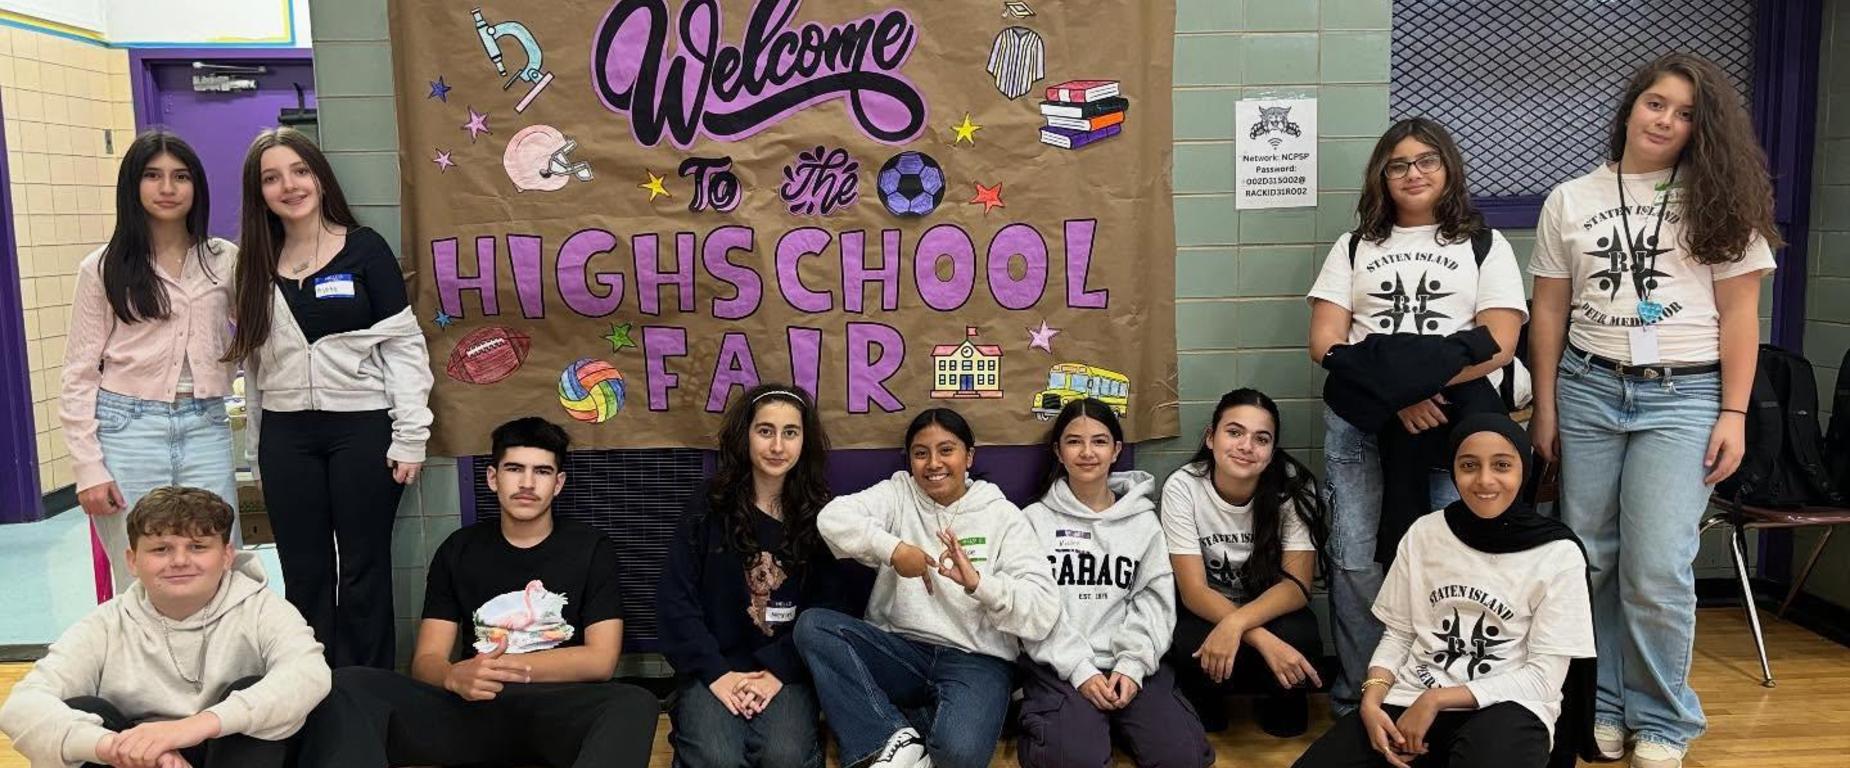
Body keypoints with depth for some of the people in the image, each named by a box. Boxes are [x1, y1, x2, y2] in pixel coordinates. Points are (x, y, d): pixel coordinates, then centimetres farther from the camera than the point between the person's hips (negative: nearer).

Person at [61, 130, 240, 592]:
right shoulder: (104, 269, 2)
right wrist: (89, 467, -5)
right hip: (128, 431, -1)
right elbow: (79, 375, 2)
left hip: (205, 429, 2)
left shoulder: (225, 261, 6)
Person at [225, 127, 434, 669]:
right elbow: (254, 362, 13)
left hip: (362, 427, -4)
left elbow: (403, 345, -6)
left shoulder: (365, 250, -3)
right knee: (304, 573, 10)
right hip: (286, 436, 4)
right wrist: (258, 450, 11)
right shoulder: (256, 263, 10)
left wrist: (410, 436, -11)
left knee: (363, 568, 5)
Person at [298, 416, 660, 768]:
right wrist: (456, 677, -20)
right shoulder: (458, 551, 12)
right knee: (346, 687, -23)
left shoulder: (591, 550, 6)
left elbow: (600, 659, -2)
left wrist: (502, 666, -10)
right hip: (474, 708, 2)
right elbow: (425, 661, 4)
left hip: (559, 709, -2)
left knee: (636, 705, -37)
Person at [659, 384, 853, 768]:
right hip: (716, 667, 0)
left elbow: (829, 607, 0)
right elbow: (675, 600, 0)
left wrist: (779, 672, -13)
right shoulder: (708, 505, 3)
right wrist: (715, 673, -12)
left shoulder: (819, 514, 5)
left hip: (787, 669, 1)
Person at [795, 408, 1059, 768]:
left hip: (975, 658, -3)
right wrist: (894, 549, -25)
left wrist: (978, 582, -26)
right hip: (901, 649, 3)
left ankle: (886, 725, -2)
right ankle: (898, 738, -18)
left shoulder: (1003, 516, 1)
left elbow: (1044, 613, -10)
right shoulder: (898, 494, 7)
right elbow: (833, 518, -12)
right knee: (812, 624, -21)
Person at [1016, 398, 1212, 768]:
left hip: (1128, 662, 3)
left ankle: (1112, 723, 5)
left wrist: (1133, 664, -11)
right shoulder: (1035, 519, 5)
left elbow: (1154, 599, 5)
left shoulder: (1144, 520, 13)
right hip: (1059, 667, -3)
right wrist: (1079, 670, -13)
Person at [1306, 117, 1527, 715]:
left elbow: (1498, 343, -1)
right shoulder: (1354, 247, 17)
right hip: (1361, 421, 1)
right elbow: (1325, 341, 4)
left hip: (1457, 419, -1)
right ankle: (1358, 703, 9)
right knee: (1356, 561, -3)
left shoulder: (1486, 245, 13)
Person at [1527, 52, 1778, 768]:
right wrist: (1545, 409, 6)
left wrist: (1734, 414, -4)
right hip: (1588, 391, 2)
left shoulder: (1718, 200, 5)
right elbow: (1550, 312, 10)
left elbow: (1740, 315, 3)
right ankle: (1602, 706, 20)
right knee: (1589, 561, 4)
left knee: (1657, 571, -7)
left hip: (1683, 396, -2)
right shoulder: (1570, 200, 9)